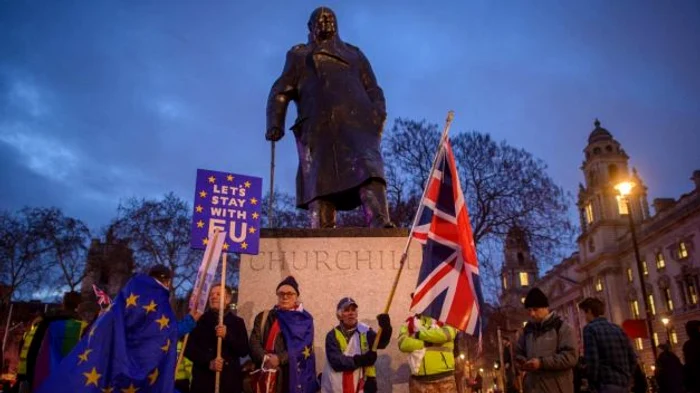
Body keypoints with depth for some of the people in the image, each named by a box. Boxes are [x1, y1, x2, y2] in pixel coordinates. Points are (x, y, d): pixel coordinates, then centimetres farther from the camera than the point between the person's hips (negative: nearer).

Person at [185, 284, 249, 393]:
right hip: (203, 380, 0)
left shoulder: (237, 322, 9)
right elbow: (189, 348, 1)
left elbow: (244, 351, 1)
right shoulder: (200, 320, 7)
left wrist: (227, 336, -13)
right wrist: (208, 362, -12)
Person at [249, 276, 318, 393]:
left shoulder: (305, 320, 9)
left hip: (292, 375, -2)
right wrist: (264, 358, -16)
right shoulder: (264, 317, 16)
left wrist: (279, 359, -16)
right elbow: (254, 342, 4)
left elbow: (304, 347, -4)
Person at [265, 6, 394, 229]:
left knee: (368, 168, -24)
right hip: (318, 125, 0)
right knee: (320, 180, -12)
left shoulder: (354, 55, 32)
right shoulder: (299, 56, 28)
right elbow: (280, 92, 17)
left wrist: (378, 114, -1)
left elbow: (373, 90, 22)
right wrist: (275, 123, -1)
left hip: (355, 121, 0)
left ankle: (380, 225, -39)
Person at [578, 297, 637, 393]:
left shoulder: (590, 328, -6)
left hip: (608, 384, -8)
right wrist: (628, 379, 20)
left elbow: (591, 360, -15)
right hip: (625, 384, 8)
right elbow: (632, 358, 15)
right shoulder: (618, 328, 15)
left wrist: (593, 385, -5)